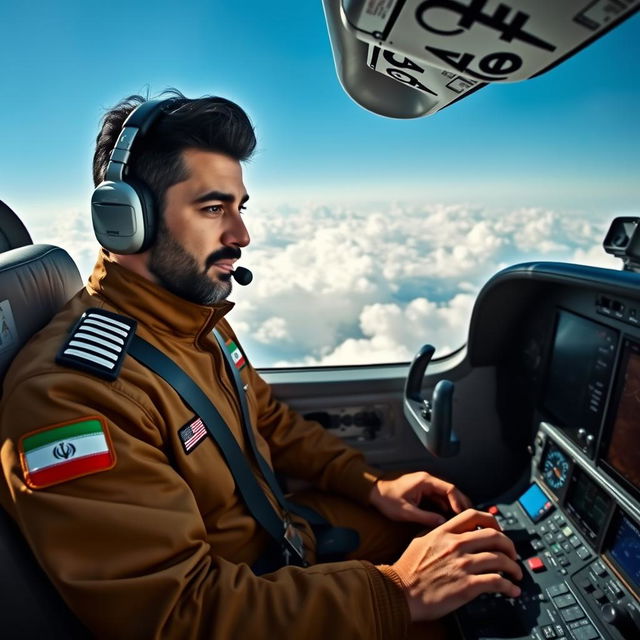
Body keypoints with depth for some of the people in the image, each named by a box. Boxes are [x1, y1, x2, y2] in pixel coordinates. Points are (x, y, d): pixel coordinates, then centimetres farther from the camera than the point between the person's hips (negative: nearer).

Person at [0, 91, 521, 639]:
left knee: (442, 520, 8)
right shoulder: (65, 395, -31)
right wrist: (396, 594, -29)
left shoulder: (199, 318, -4)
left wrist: (371, 484, -3)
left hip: (277, 528, 7)